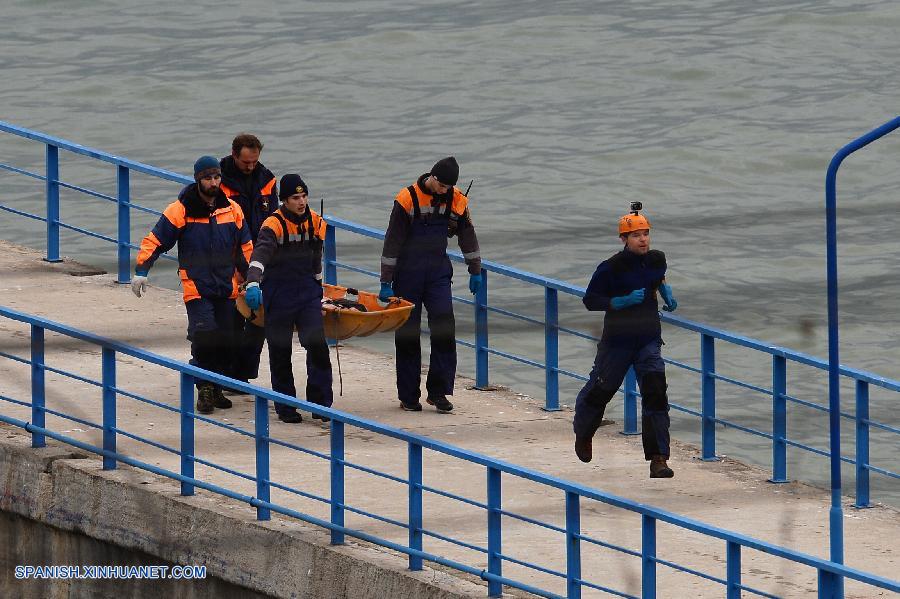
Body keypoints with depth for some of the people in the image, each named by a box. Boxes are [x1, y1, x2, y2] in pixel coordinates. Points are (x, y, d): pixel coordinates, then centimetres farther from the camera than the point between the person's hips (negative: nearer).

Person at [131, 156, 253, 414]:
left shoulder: (232, 210, 6)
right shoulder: (181, 210, -7)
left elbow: (245, 247, 17)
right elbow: (155, 241, -5)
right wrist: (141, 272, -13)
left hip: (226, 286, 5)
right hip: (196, 286, -5)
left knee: (225, 340, 7)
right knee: (203, 335, -16)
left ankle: (216, 389, 19)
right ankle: (205, 390, -9)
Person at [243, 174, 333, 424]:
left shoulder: (315, 222, 3)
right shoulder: (274, 224, -15)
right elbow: (261, 253, -32)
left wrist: (317, 287, 22)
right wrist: (253, 283, -48)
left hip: (307, 291, 4)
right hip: (278, 295, -4)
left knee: (317, 344, -9)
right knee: (280, 351, 3)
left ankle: (321, 404, -2)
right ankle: (285, 408, 14)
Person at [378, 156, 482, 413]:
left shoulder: (457, 201, 0)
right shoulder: (408, 199, -12)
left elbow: (467, 236, 14)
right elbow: (392, 242, -9)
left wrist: (475, 271, 18)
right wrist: (386, 283, -9)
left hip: (439, 273, 3)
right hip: (408, 274, -3)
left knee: (444, 328, -11)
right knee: (408, 334, 3)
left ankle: (438, 391, -6)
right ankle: (408, 395, 11)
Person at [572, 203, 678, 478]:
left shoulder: (657, 259, 2)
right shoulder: (611, 267, -16)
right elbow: (590, 300, -14)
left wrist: (667, 294, 6)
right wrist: (625, 301, -24)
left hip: (649, 339, 3)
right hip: (617, 339, -3)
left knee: (655, 393, -13)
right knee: (600, 389, 13)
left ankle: (658, 459, -13)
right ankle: (583, 434, 45)